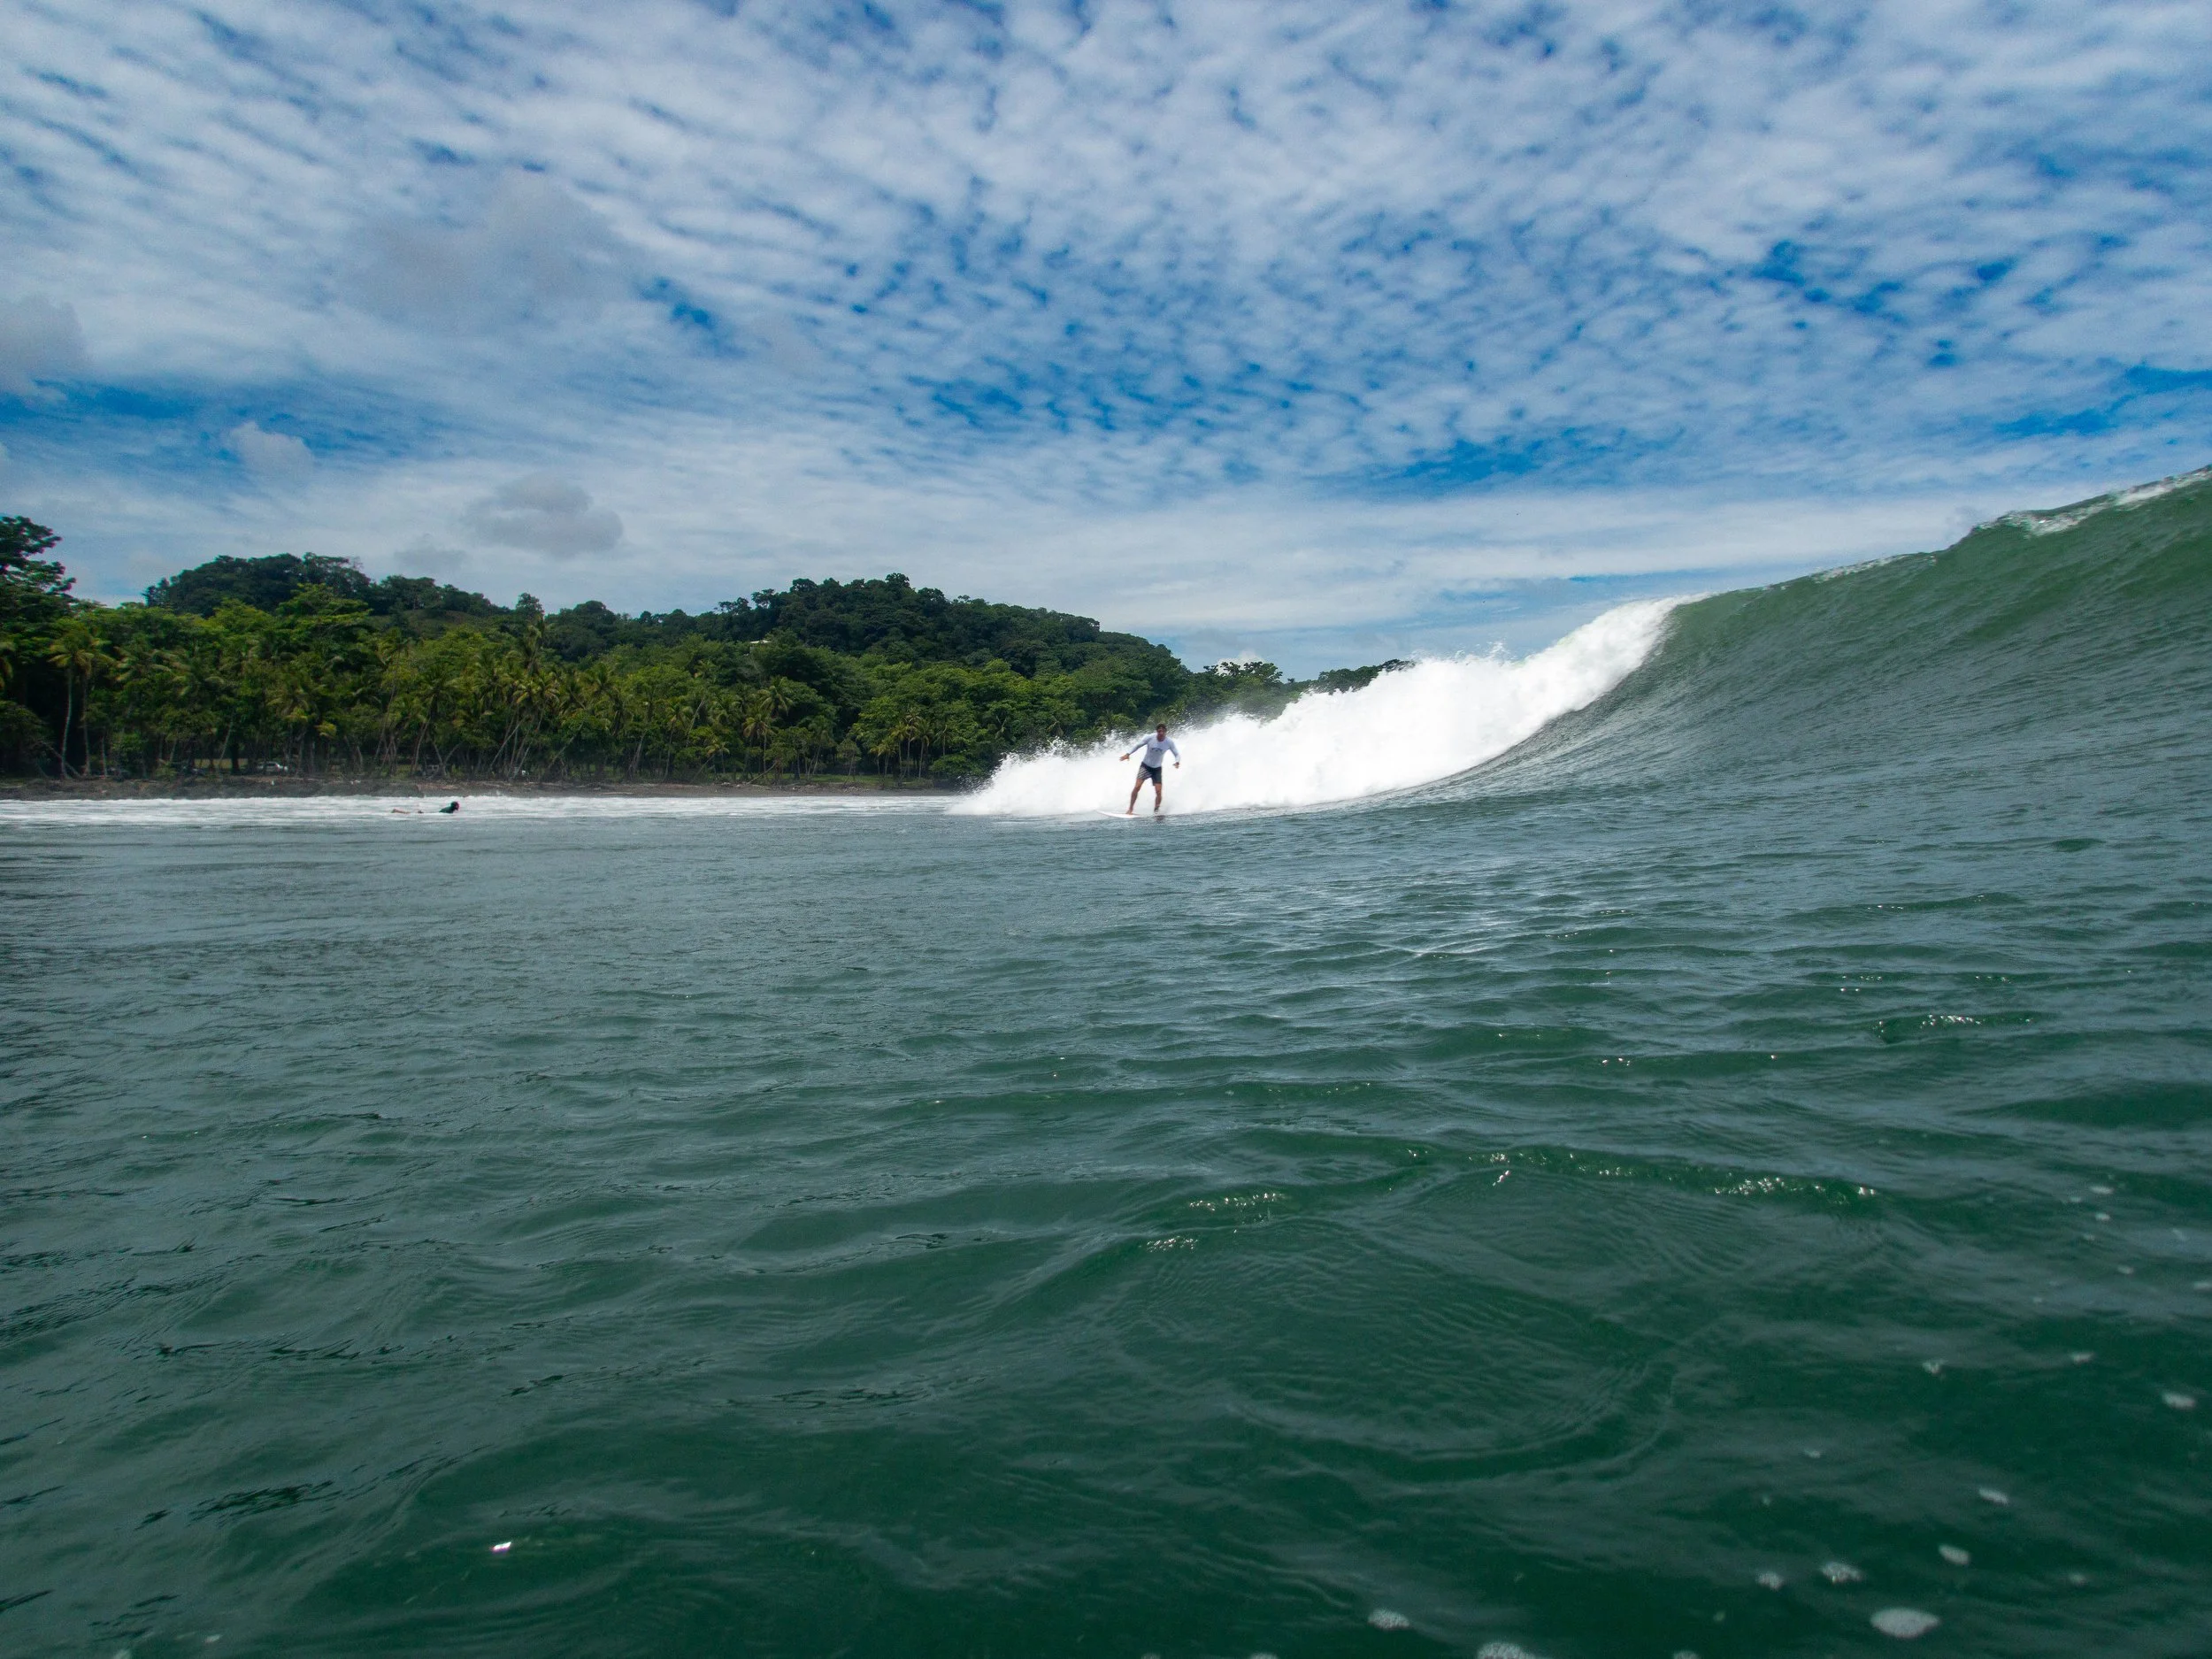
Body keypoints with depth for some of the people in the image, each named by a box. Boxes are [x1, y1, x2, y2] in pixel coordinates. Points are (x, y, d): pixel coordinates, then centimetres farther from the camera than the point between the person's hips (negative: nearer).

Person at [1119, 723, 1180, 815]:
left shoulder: (1169, 742, -14)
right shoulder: (1150, 738, -16)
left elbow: (1177, 754, -6)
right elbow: (1138, 745, -2)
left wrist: (1177, 762, -27)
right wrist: (1128, 754, -9)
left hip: (1157, 769, 1)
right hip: (1145, 766, -1)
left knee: (1159, 792, -11)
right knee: (1137, 787, -17)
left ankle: (1156, 812, 4)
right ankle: (1130, 810, -9)